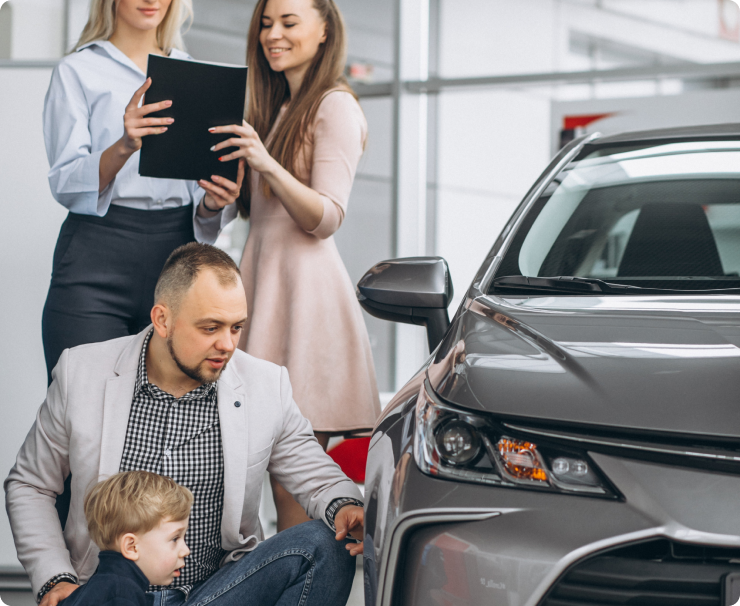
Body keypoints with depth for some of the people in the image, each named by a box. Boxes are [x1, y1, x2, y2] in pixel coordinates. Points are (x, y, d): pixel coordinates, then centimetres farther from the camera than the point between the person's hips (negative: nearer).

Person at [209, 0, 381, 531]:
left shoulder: (335, 106, -5)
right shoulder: (278, 108, 22)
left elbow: (326, 219, -14)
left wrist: (268, 166, -27)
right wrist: (231, 169, 10)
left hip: (305, 287, -8)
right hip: (263, 277, 8)